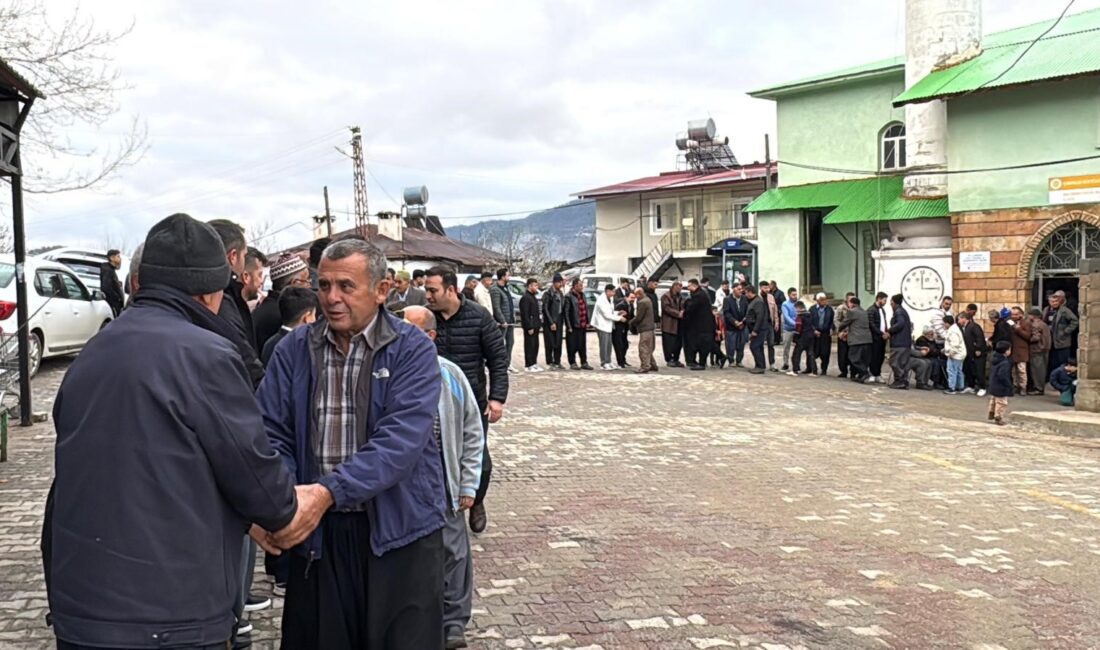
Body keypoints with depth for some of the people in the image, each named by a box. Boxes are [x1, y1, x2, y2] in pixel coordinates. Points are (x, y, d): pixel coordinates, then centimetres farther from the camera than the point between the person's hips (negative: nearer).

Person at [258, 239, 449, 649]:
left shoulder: (412, 350, -7)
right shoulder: (293, 350, 3)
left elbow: (401, 441, -19)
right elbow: (272, 435, -2)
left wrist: (327, 491, -29)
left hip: (399, 531, -2)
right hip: (317, 533, 3)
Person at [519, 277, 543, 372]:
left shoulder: (533, 297, 17)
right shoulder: (525, 298, -13)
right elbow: (525, 314, -19)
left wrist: (539, 324, 16)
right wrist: (529, 327, -21)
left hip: (535, 326, 10)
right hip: (530, 326, -10)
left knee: (535, 345, 12)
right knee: (529, 345, -6)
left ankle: (534, 363, 19)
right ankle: (528, 366, -3)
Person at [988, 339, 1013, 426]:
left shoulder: (996, 359, 4)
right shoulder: (1005, 363, -26)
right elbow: (1002, 376, -32)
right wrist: (1009, 385, -21)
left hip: (993, 385, 10)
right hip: (1001, 388, -10)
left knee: (993, 400, 25)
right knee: (1001, 403, 1)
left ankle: (991, 414, 38)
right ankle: (998, 418, 6)